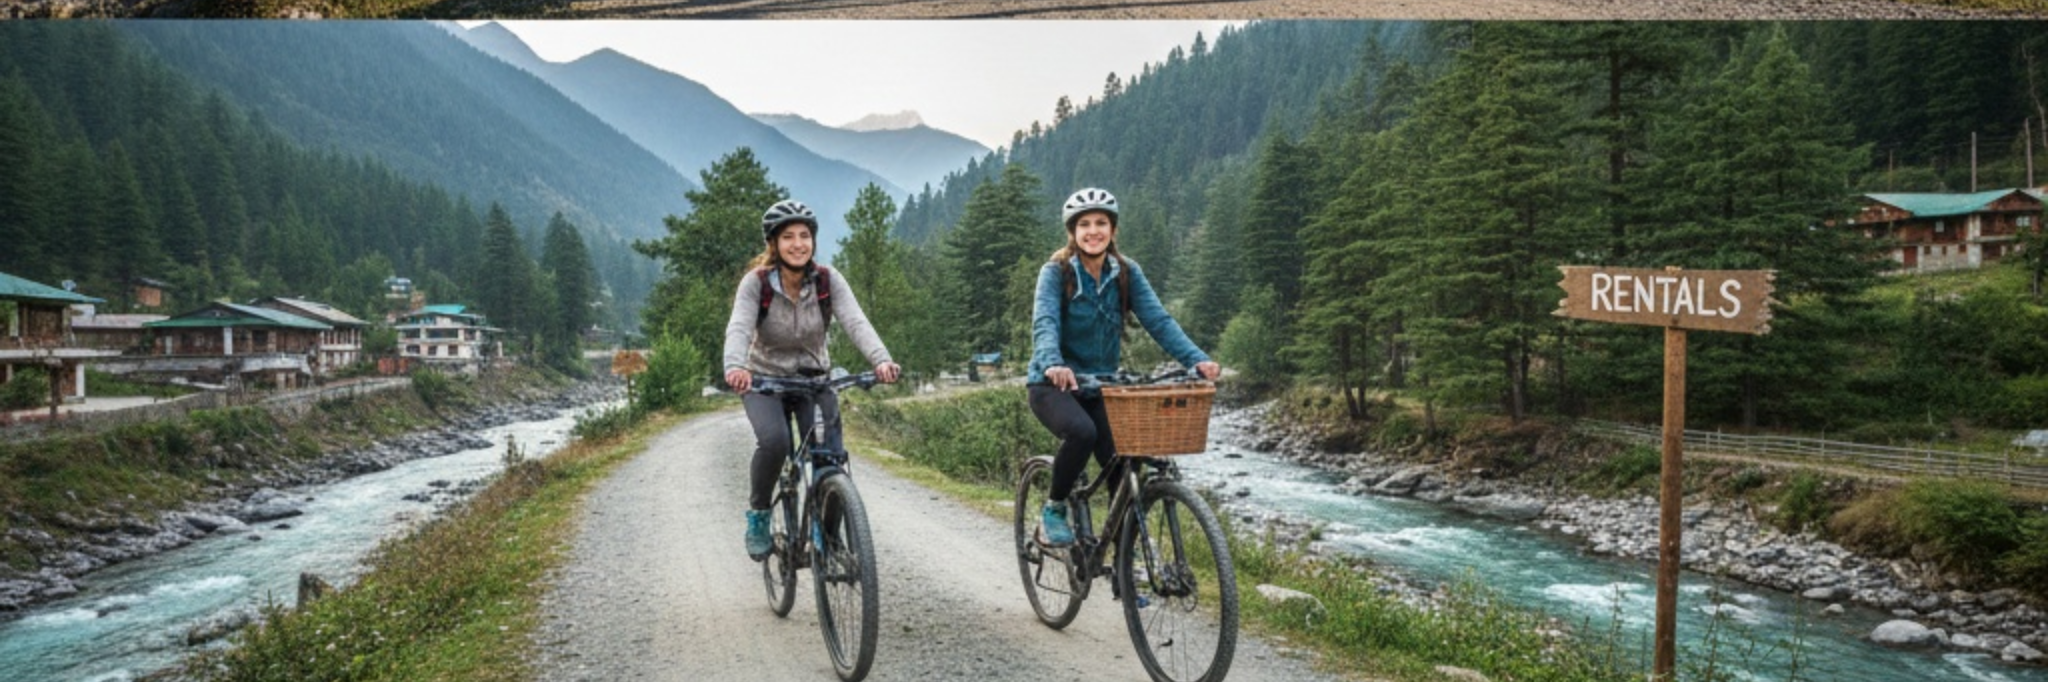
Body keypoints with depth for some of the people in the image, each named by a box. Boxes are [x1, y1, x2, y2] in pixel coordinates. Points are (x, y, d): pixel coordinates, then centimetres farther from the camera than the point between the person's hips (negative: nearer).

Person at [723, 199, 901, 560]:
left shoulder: (828, 281, -12)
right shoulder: (756, 282, -16)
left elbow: (855, 322, -25)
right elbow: (739, 328, -30)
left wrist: (881, 360, -45)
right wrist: (735, 367, -53)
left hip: (813, 378, 2)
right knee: (774, 442, -31)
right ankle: (757, 516, -5)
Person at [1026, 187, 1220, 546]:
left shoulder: (1126, 273, 0)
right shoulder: (1056, 272, -10)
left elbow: (1158, 319, -11)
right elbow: (1044, 322, -25)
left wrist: (1197, 359, -27)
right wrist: (1053, 364, -47)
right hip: (1054, 385, -4)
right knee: (1082, 432, -34)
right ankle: (1054, 507, -8)